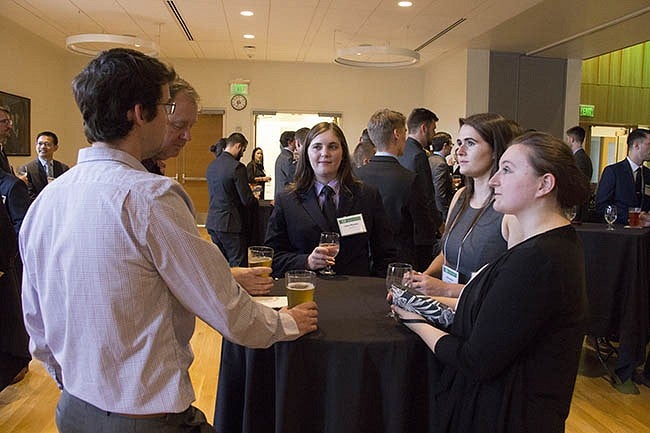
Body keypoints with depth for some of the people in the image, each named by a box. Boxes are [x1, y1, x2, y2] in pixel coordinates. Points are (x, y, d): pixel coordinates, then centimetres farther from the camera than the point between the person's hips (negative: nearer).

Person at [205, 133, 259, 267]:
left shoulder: (211, 166, 9)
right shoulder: (237, 167, -16)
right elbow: (247, 200, -18)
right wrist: (257, 203, 4)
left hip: (213, 223, 8)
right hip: (231, 225, -8)